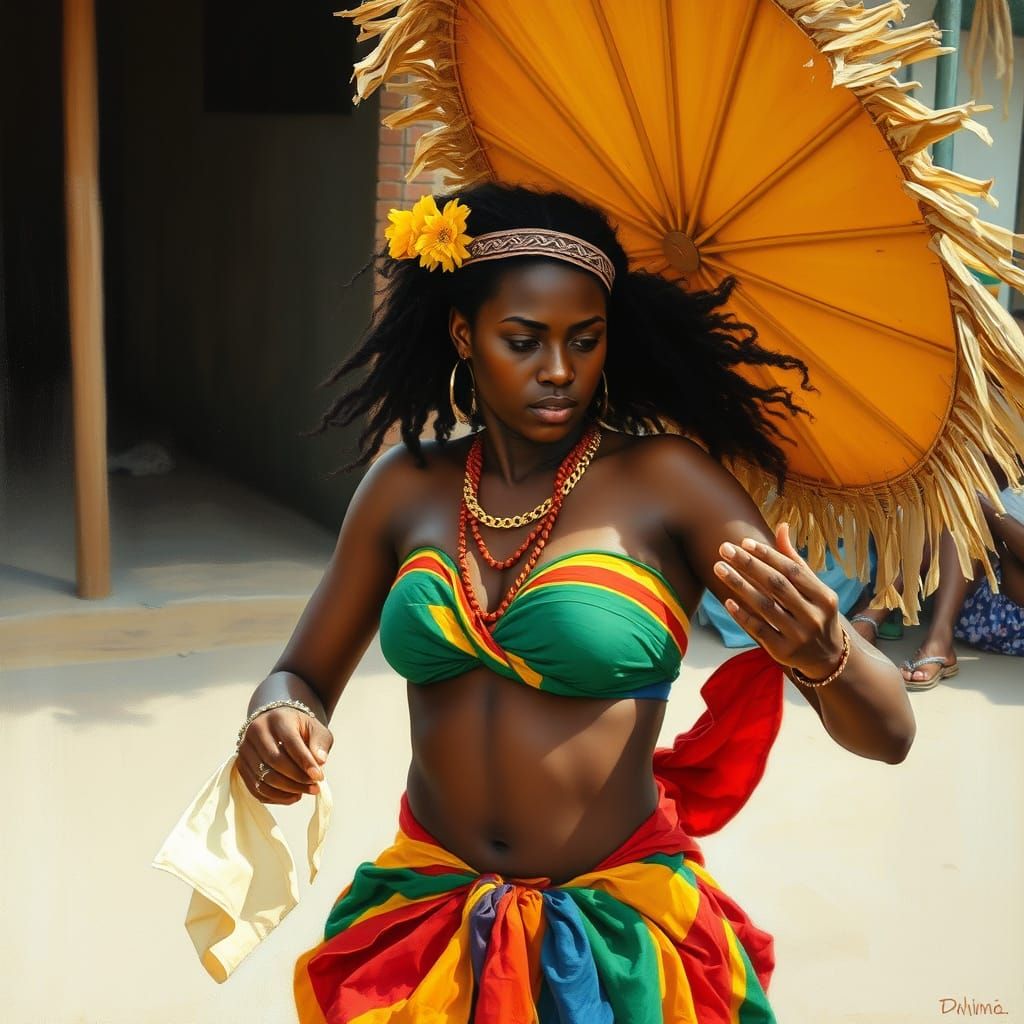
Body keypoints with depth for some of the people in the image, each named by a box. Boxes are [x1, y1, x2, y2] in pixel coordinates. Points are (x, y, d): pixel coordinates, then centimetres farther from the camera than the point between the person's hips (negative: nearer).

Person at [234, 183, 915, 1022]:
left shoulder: (663, 481, -12)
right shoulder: (406, 488, -1)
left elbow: (888, 733, -15)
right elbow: (302, 677, 9)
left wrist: (822, 653, -37)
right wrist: (279, 721, -15)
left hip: (619, 936, -2)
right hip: (425, 919, 3)